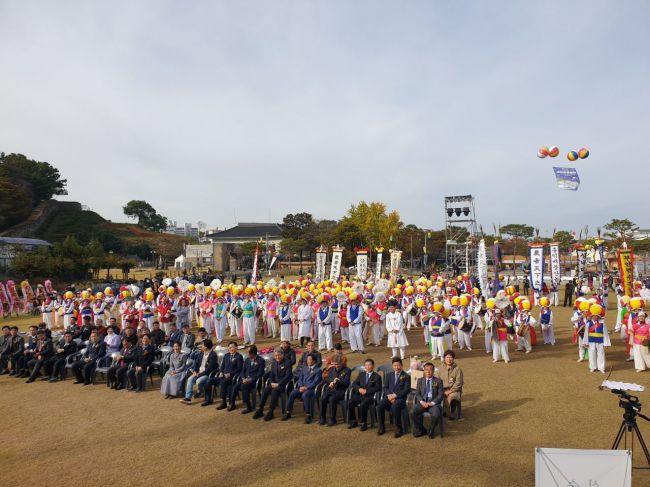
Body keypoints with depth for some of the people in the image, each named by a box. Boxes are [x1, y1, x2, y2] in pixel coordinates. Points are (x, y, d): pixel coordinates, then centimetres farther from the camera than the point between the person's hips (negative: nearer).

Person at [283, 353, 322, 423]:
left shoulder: (318, 370, 2)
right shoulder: (304, 368, 21)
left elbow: (315, 382, -7)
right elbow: (300, 379, 16)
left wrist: (306, 388, -16)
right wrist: (301, 387, -5)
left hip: (311, 388, -5)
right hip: (302, 387, 5)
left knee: (305, 395, -37)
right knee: (292, 394, -22)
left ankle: (308, 415, -28)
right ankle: (288, 412, -10)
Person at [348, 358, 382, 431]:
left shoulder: (377, 376, 5)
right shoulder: (361, 374, 20)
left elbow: (378, 388, -7)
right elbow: (354, 384, 14)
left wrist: (366, 391, -15)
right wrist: (359, 389, -8)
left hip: (369, 396, -4)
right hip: (359, 394, 5)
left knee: (363, 405, -33)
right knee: (350, 403, -21)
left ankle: (364, 423, -15)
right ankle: (353, 422, -2)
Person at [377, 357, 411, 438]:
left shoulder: (406, 376, 5)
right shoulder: (388, 375, 18)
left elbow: (406, 390, -5)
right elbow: (385, 387, 12)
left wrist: (395, 395, -15)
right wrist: (389, 395, -9)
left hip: (400, 398, -4)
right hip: (389, 397, 4)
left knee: (395, 406, -36)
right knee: (380, 405, -26)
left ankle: (399, 429, -19)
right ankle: (381, 427, -10)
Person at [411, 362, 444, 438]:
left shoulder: (438, 381, 8)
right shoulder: (420, 380, 15)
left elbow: (441, 395, 1)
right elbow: (417, 394, 10)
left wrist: (432, 403, -14)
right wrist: (422, 402, -10)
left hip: (433, 403, -2)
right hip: (422, 402, 2)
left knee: (436, 415, -34)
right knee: (413, 412, -27)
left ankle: (431, 431, -2)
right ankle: (420, 430, -1)